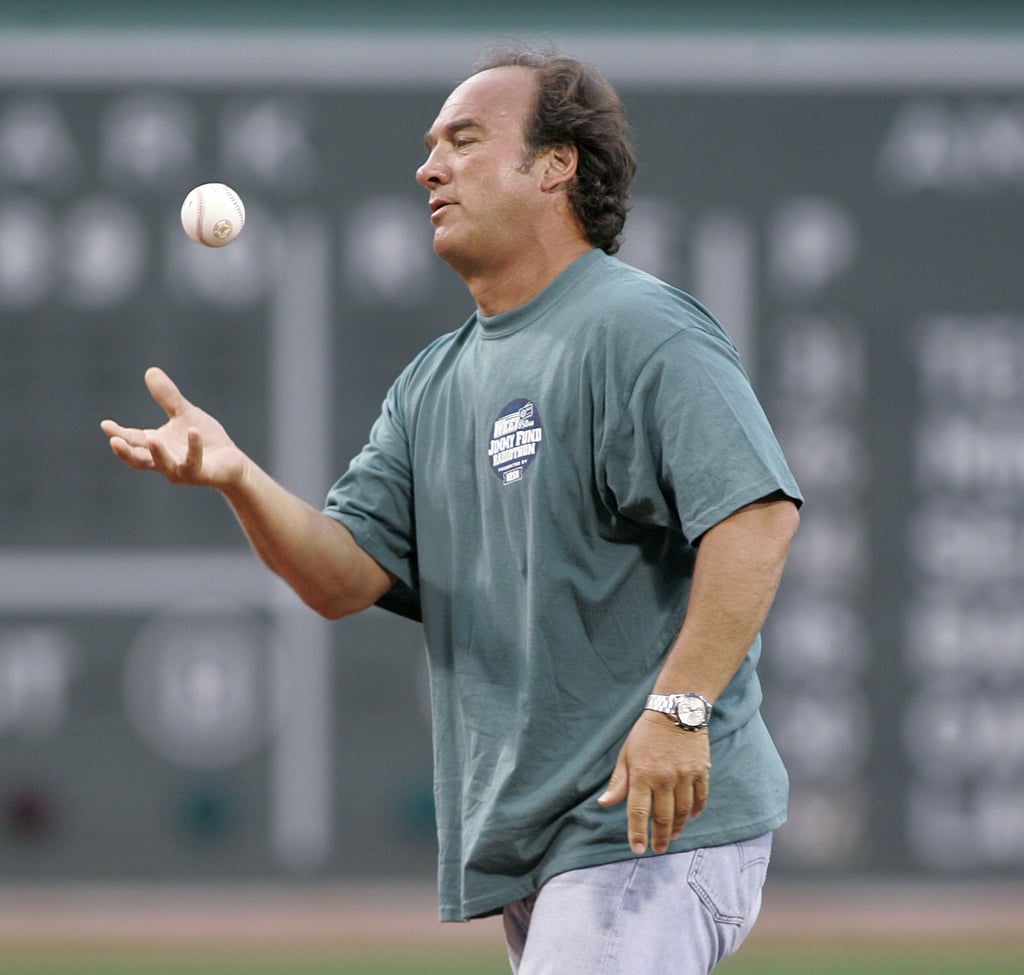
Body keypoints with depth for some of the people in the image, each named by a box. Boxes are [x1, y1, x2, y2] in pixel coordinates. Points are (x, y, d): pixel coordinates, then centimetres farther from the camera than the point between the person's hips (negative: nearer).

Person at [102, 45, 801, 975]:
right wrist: (237, 478, -8)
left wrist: (678, 706, -28)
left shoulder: (640, 331, -9)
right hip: (525, 846, 9)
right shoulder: (433, 383, 19)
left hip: (655, 825, -9)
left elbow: (758, 513, -20)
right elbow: (346, 577, 10)